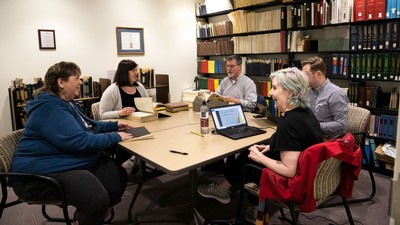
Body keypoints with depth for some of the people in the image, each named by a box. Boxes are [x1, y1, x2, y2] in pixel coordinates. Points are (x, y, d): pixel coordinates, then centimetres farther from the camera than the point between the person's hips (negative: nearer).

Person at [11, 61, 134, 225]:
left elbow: (87, 126, 26)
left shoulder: (66, 103, 14)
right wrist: (115, 137, -18)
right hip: (44, 172, -11)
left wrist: (114, 125, 14)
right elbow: (80, 141, -29)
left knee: (119, 176, 2)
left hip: (77, 161, 11)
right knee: (97, 199, -31)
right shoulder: (50, 108, -21)